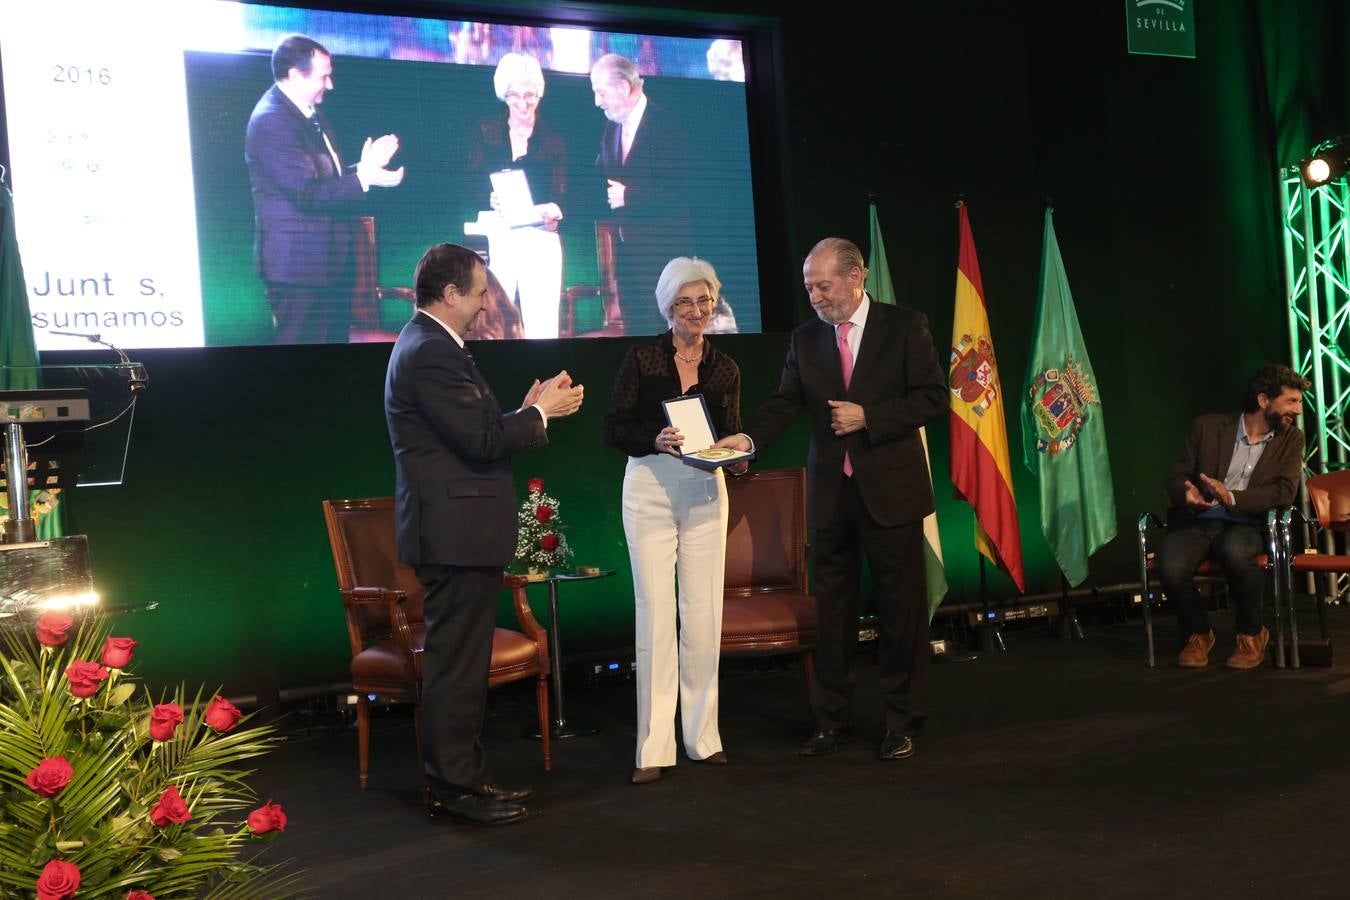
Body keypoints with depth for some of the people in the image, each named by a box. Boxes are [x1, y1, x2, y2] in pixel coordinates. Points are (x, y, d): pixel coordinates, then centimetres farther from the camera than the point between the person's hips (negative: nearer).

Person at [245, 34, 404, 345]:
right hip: (298, 263, -10)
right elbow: (307, 193, -24)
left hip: (330, 260, 10)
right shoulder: (272, 121, -18)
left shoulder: (309, 114, 13)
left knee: (335, 339, 15)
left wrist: (364, 166, 4)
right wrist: (363, 179, -27)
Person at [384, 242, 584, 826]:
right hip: (455, 530, -11)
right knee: (456, 664, -3)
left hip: (455, 529, 11)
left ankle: (463, 777, 26)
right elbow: (482, 441, -22)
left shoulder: (427, 346, 16)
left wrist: (529, 411, 8)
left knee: (461, 661, 16)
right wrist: (541, 413, -7)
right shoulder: (432, 353, -18)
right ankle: (456, 788, 6)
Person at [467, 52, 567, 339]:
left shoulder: (553, 141, 12)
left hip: (540, 240, 0)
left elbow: (560, 195, 2)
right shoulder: (487, 132, 13)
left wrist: (553, 210, -21)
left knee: (542, 326, -7)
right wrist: (487, 199, -18)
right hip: (496, 238, 0)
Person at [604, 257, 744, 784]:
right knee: (656, 614, -4)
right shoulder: (642, 358, -1)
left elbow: (732, 437, 12)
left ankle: (703, 736, 15)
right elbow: (615, 428, -3)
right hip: (650, 489, -3)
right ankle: (654, 747, 1)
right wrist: (656, 440, -21)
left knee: (704, 614, 4)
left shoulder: (724, 369, 9)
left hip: (705, 494, 3)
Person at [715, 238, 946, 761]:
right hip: (831, 493, 3)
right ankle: (830, 721, 19)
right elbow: (786, 402, 1)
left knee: (901, 607, 4)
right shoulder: (805, 339, 8)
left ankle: (903, 722, 16)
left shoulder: (905, 326, -2)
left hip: (890, 488, -3)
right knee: (831, 609, 8)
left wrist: (868, 416, -16)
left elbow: (934, 396, -6)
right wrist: (750, 437, -17)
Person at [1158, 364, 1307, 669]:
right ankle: (1198, 633, 0)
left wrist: (1232, 497, -21)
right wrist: (1187, 493, -20)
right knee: (1170, 567, -32)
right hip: (1195, 523, 0)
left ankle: (1251, 634, -11)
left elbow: (1284, 492, -6)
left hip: (1245, 527, 0)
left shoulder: (1291, 440, 6)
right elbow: (1175, 477, 6)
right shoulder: (1207, 427, 3)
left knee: (1235, 551, -38)